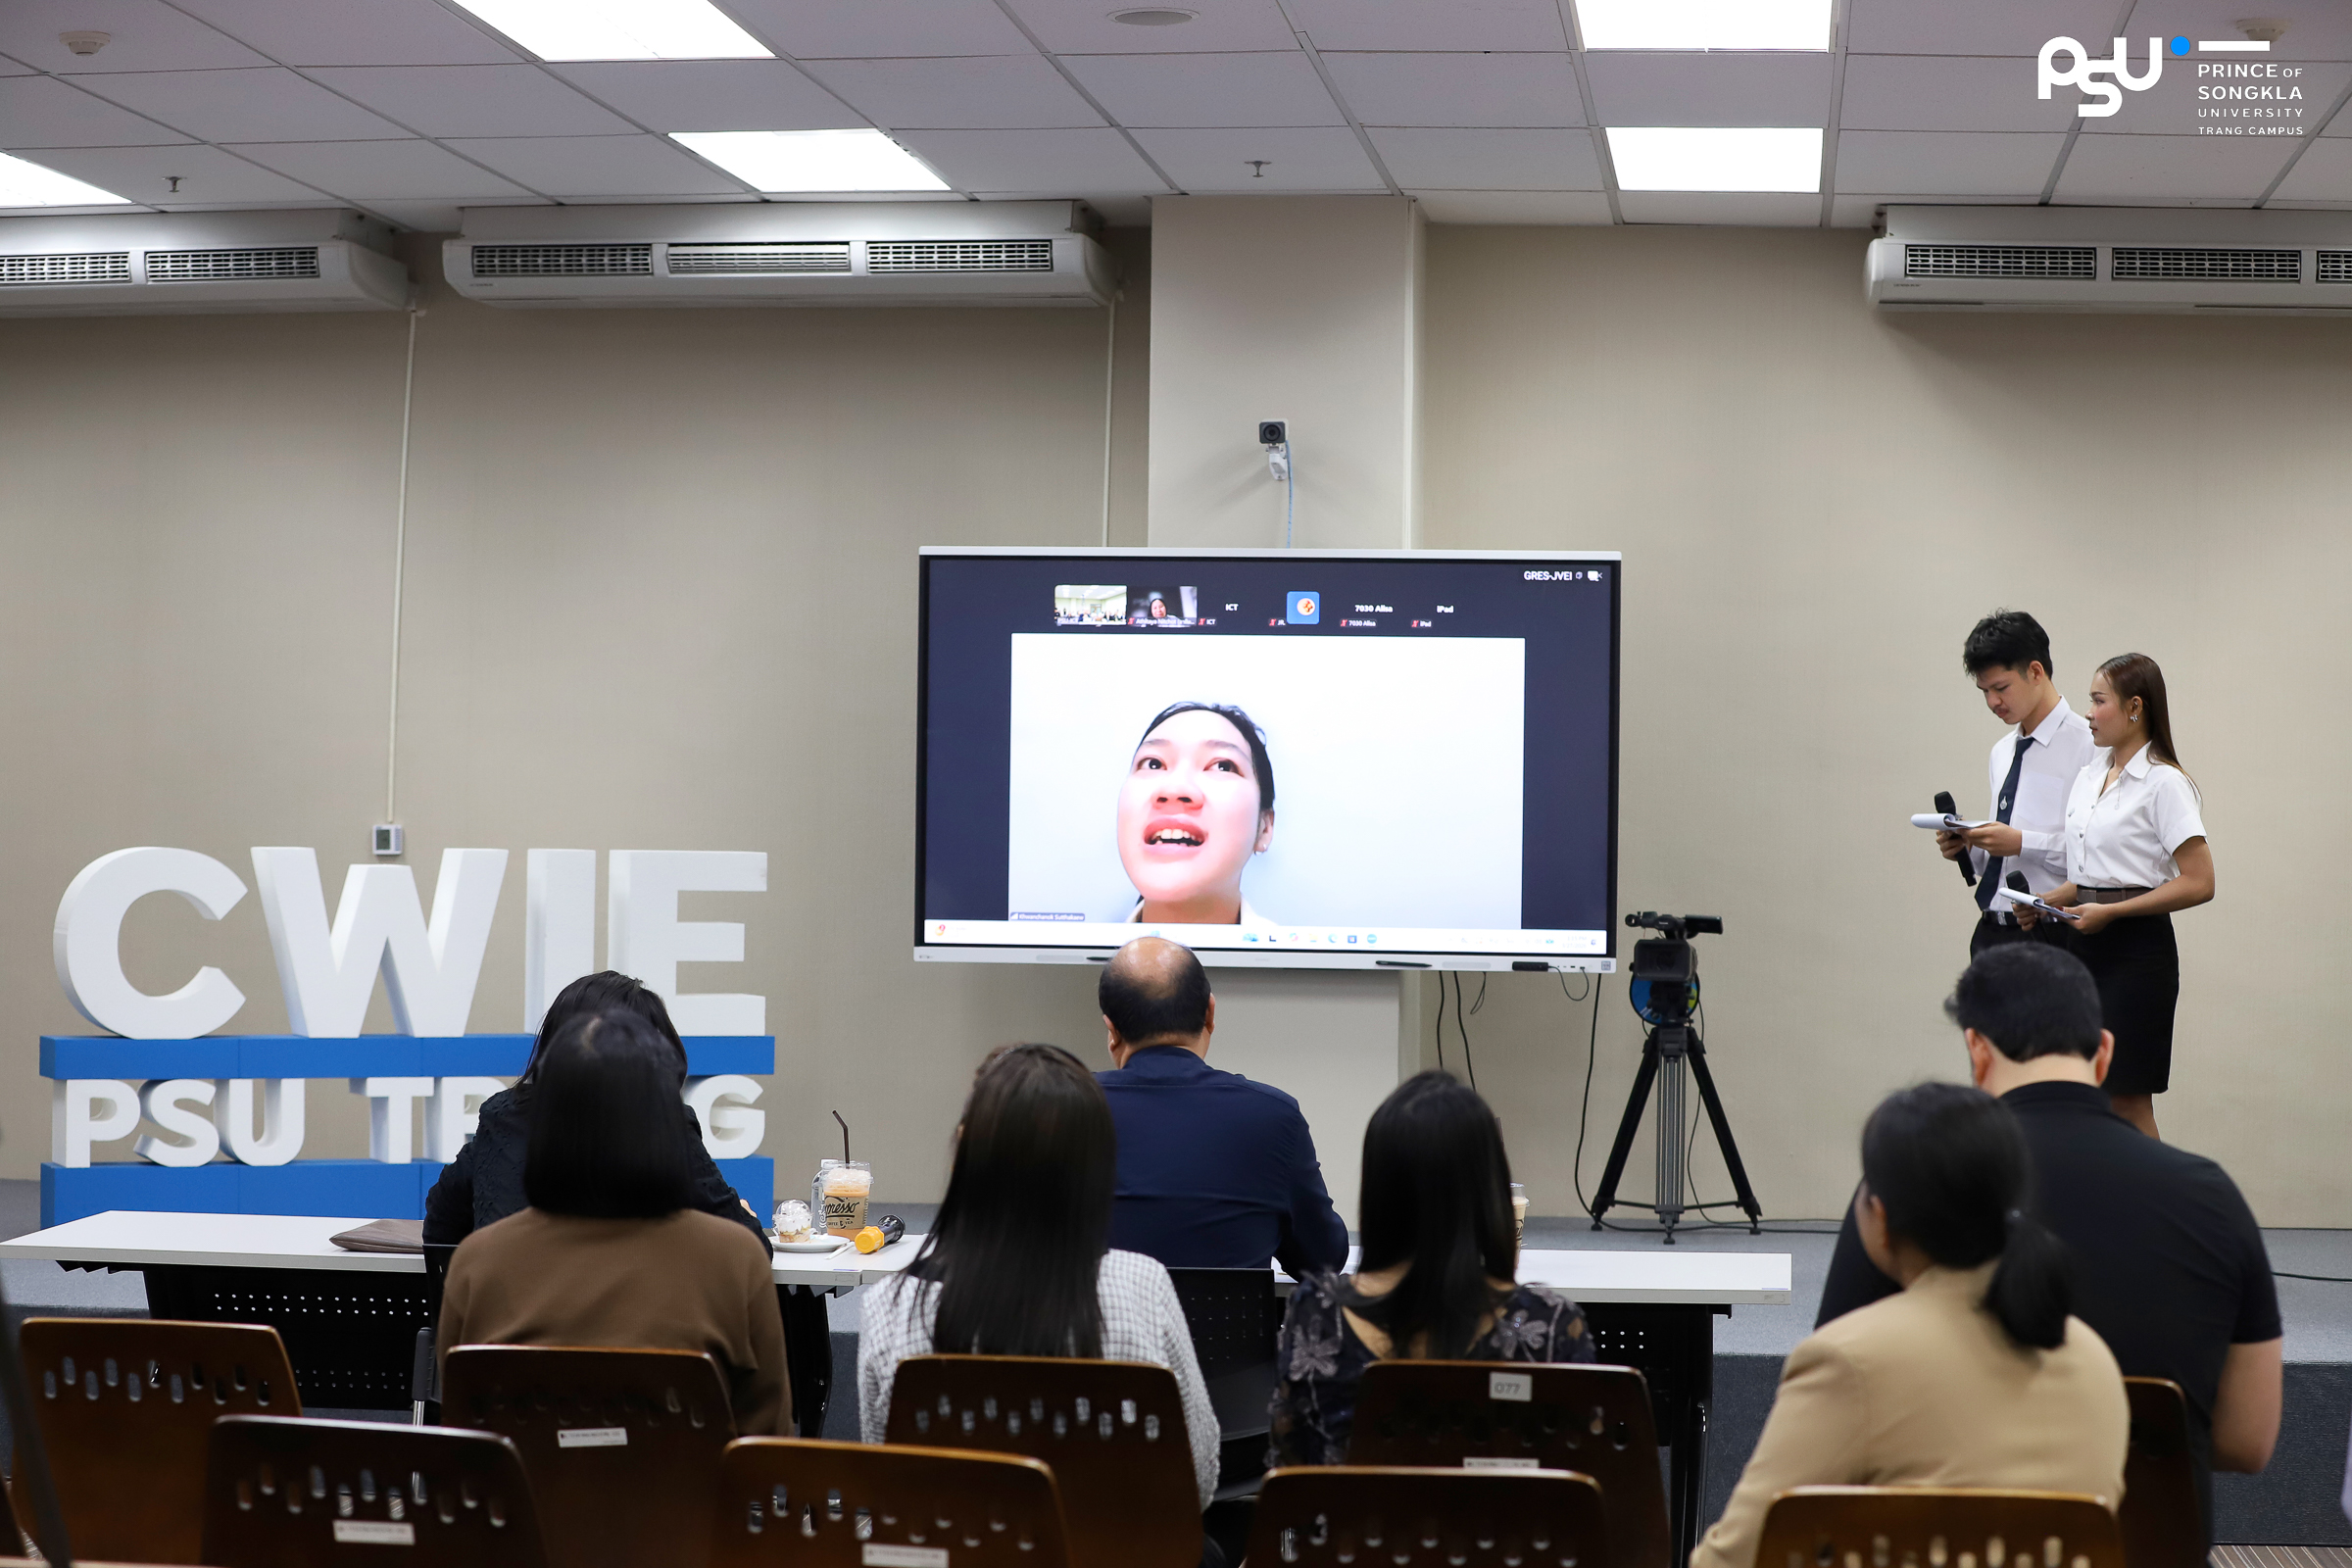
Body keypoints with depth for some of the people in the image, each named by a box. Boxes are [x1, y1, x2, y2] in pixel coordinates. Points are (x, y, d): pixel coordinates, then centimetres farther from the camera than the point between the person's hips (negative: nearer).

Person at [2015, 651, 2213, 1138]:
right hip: (2087, 946, 8)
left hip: (2136, 951, -8)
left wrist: (2109, 911, -18)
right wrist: (2046, 903, 2)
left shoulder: (2163, 783, -10)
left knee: (2128, 1101, -5)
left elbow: (2199, 884, -16)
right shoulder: (2089, 777, 14)